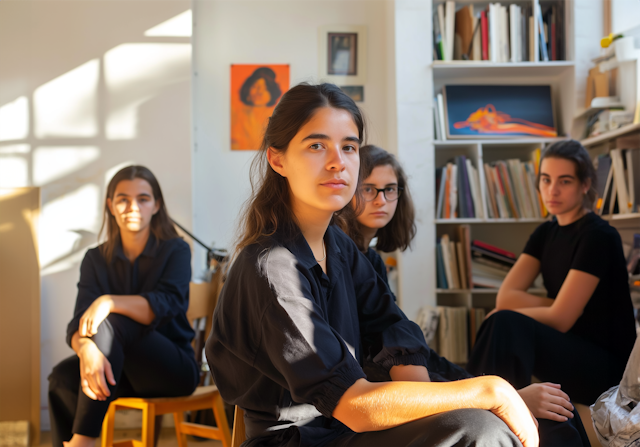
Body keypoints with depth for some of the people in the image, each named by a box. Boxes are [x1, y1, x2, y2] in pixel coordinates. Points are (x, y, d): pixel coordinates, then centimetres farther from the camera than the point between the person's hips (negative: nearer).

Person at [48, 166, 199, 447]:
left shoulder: (175, 251, -2)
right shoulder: (96, 259, 5)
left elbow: (166, 305, -20)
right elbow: (78, 324, -10)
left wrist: (109, 302, -36)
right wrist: (87, 350, -34)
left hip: (175, 369, -3)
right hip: (120, 371, 3)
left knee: (111, 322, -30)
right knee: (63, 376, -27)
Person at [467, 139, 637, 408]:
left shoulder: (598, 237, -14)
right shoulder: (546, 233, 9)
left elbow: (559, 320, -18)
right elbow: (505, 297, -1)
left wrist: (504, 317, -5)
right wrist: (561, 305, -14)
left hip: (608, 369, -7)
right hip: (569, 351, 7)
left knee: (506, 323, -28)